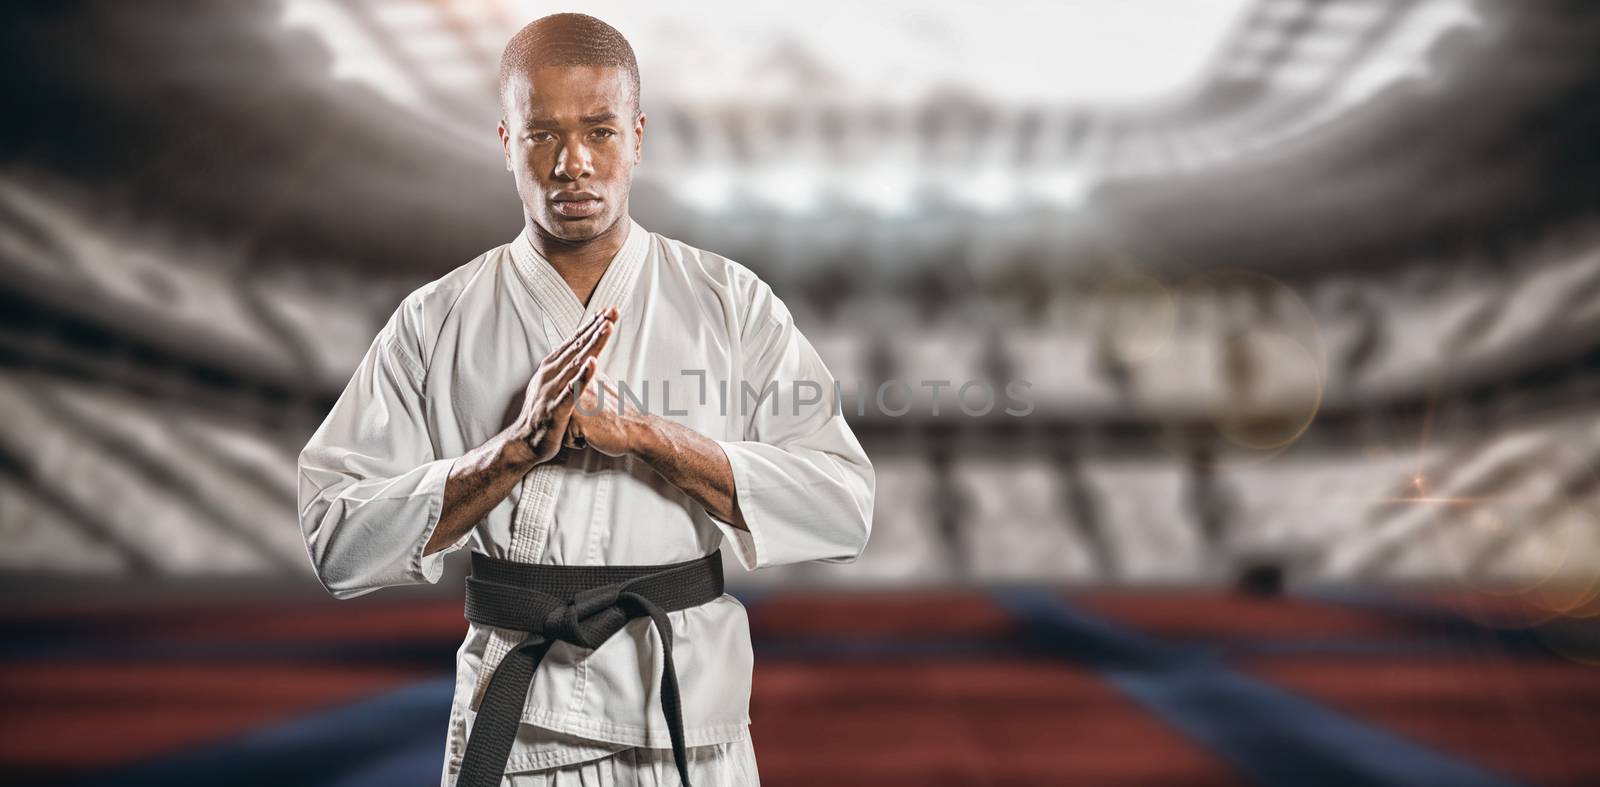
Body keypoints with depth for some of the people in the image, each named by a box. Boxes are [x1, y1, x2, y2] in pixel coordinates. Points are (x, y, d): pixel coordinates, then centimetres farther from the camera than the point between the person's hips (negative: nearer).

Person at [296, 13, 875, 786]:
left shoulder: (730, 302, -1)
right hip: (510, 723, 0)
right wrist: (516, 446, -18)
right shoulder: (435, 323, -1)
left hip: (691, 724, 0)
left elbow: (844, 507, -9)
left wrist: (645, 432, -19)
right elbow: (337, 542, -6)